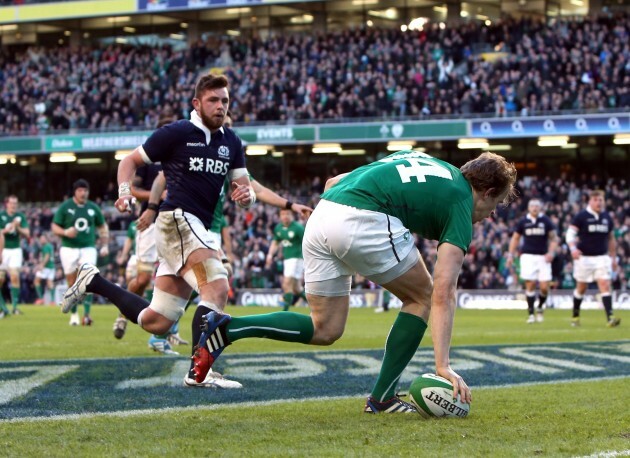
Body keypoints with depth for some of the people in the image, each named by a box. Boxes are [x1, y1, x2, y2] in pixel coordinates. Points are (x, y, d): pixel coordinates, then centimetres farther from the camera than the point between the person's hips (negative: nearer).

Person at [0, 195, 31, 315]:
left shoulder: (20, 216, 3)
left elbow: (27, 234, 0)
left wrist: (18, 227, -17)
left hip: (15, 250, 1)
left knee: (15, 277, -13)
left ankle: (15, 306, -10)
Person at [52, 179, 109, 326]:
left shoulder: (93, 208, 7)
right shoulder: (65, 207, 0)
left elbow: (103, 227, 17)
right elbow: (54, 227, 1)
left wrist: (105, 245, 7)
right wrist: (65, 232, -19)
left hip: (88, 249, 1)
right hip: (69, 249, -1)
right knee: (72, 283, 4)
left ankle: (86, 314, -18)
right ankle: (74, 314, 19)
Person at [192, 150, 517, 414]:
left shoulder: (423, 161, 31)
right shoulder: (460, 202, 8)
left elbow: (333, 183, 26)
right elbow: (443, 293, -3)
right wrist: (443, 365, -6)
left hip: (322, 214, 7)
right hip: (363, 220, -7)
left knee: (325, 329, 15)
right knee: (422, 298, 15)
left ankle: (226, 328, 1)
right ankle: (382, 397, 12)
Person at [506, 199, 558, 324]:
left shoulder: (546, 221, 4)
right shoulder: (523, 222, 7)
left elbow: (554, 238, 7)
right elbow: (515, 238, 16)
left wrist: (551, 253, -8)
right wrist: (510, 255, 9)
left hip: (543, 256, 0)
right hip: (528, 256, 0)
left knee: (544, 287, -6)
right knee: (530, 285, -7)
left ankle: (540, 308, 21)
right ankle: (531, 314, 1)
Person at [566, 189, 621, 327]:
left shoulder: (607, 217, 8)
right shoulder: (581, 216, -5)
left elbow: (611, 239, 18)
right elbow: (570, 233, -9)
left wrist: (613, 257, 17)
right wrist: (573, 248, -27)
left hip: (602, 257, 3)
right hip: (584, 257, -3)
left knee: (605, 285, -11)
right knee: (581, 288, 8)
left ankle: (610, 317, -19)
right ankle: (575, 316, 28)